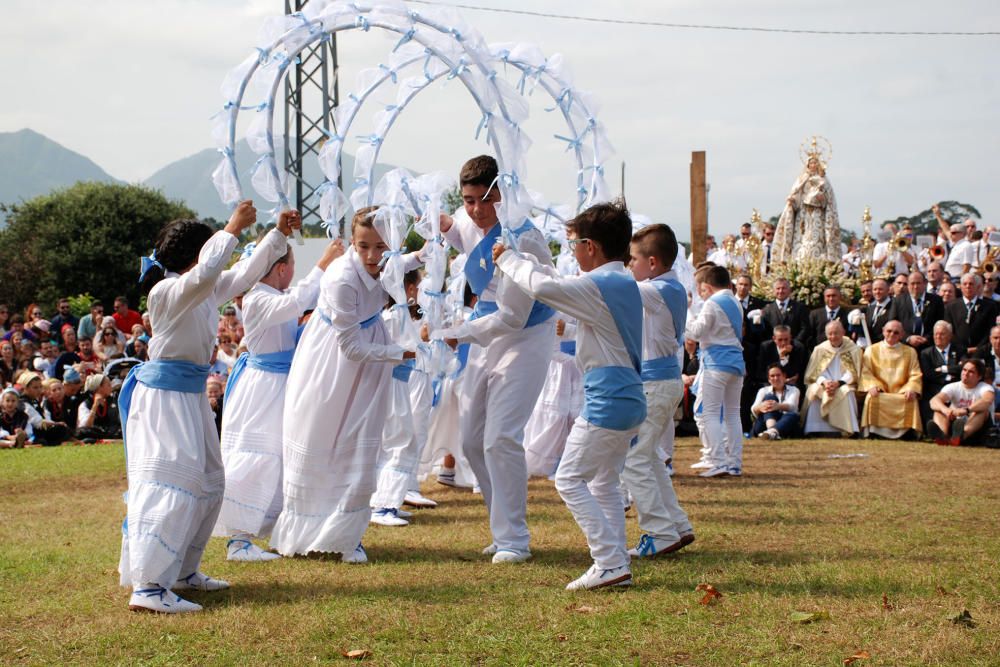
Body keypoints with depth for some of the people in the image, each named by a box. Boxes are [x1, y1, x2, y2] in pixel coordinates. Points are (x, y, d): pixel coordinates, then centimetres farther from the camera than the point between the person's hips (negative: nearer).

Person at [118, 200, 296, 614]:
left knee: (207, 482, 16)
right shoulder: (167, 292, -17)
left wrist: (279, 233, 19)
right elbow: (205, 272, -36)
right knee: (170, 483, -17)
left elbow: (247, 272, 23)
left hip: (191, 394, 10)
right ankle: (147, 585, -23)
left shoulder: (206, 291, 11)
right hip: (163, 395, -10)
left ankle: (182, 570, 26)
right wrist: (233, 229, -27)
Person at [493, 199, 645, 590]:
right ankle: (616, 565, 16)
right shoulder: (624, 283, 12)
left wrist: (509, 260, -4)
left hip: (607, 397, -10)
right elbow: (564, 285, 24)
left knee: (569, 479, -4)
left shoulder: (600, 286, -17)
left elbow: (542, 287, -22)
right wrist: (521, 260, 22)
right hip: (629, 397, 10)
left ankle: (610, 562, -8)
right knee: (603, 482, 17)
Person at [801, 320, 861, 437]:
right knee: (814, 394, -32)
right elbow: (813, 373, 6)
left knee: (845, 395, -35)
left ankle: (844, 431, -35)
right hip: (822, 384, 1)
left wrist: (838, 383, -18)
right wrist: (824, 382, -16)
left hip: (844, 385, -1)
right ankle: (816, 431, -34)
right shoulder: (819, 349, 13)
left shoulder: (853, 349, 7)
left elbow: (854, 374, -1)